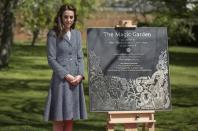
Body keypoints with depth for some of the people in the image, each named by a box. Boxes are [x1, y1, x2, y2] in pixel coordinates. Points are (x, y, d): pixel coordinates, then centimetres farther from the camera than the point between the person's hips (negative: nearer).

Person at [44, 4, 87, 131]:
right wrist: (66, 76, -15)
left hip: (76, 79, 5)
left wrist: (80, 75, -5)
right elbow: (51, 59, -9)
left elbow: (80, 57, 11)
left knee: (70, 116, 8)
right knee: (59, 117, -2)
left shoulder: (77, 34, 11)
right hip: (61, 79, -5)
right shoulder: (53, 34, -5)